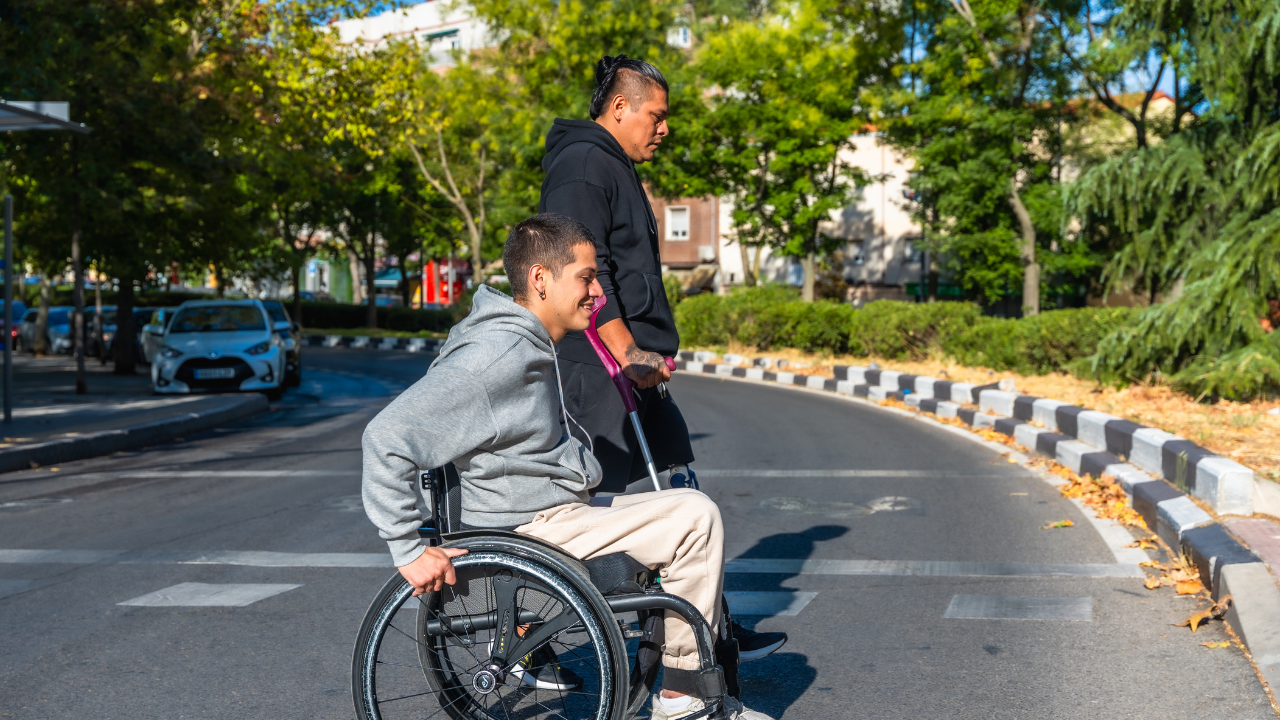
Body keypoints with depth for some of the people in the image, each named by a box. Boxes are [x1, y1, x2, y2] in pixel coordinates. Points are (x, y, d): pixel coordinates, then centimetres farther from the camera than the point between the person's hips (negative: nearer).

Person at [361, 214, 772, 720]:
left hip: (559, 510, 10)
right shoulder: (497, 356, -22)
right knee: (695, 517, -15)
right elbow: (388, 437, -28)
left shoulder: (530, 346, 11)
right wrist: (411, 549, -26)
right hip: (534, 530, -10)